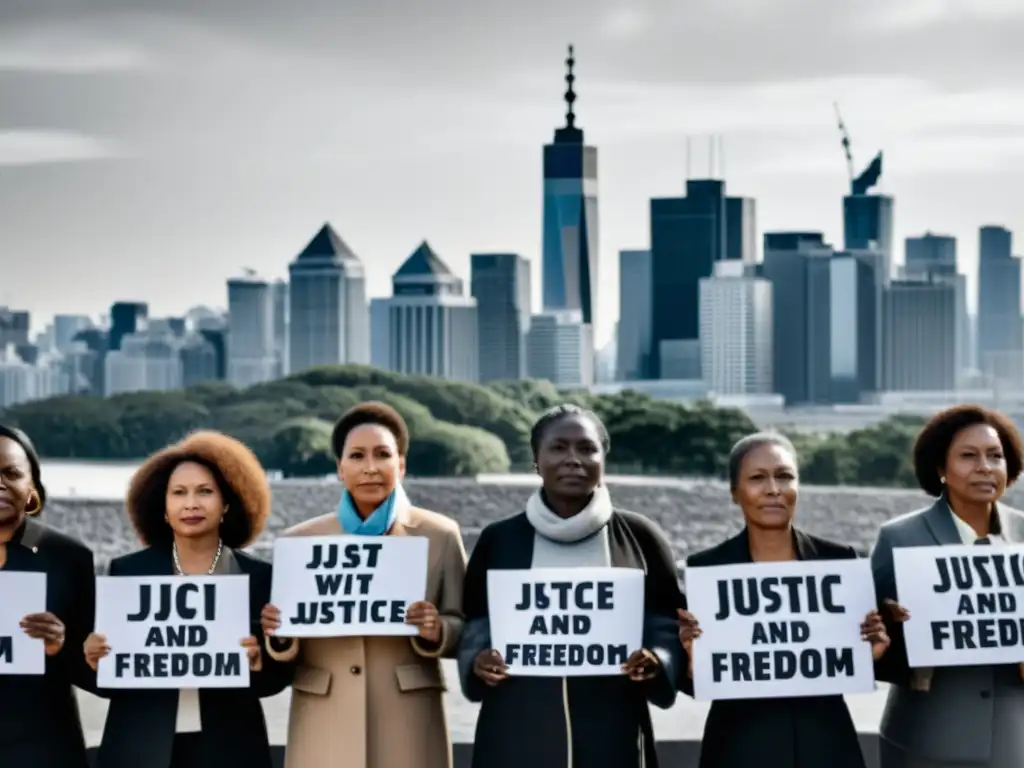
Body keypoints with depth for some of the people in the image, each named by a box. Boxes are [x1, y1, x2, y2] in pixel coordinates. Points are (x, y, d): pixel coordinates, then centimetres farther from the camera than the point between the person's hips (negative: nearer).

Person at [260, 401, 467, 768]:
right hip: (323, 733, 1)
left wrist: (437, 631, -17)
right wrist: (280, 636, -14)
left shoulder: (439, 535, 4)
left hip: (407, 732, -1)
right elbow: (286, 647, 9)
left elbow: (464, 630, 5)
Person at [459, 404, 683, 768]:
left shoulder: (638, 537, 7)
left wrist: (655, 661, -12)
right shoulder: (498, 540, 8)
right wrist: (478, 662, -9)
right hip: (518, 737, 0)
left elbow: (668, 628, 10)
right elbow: (474, 628, 13)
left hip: (611, 737, 0)